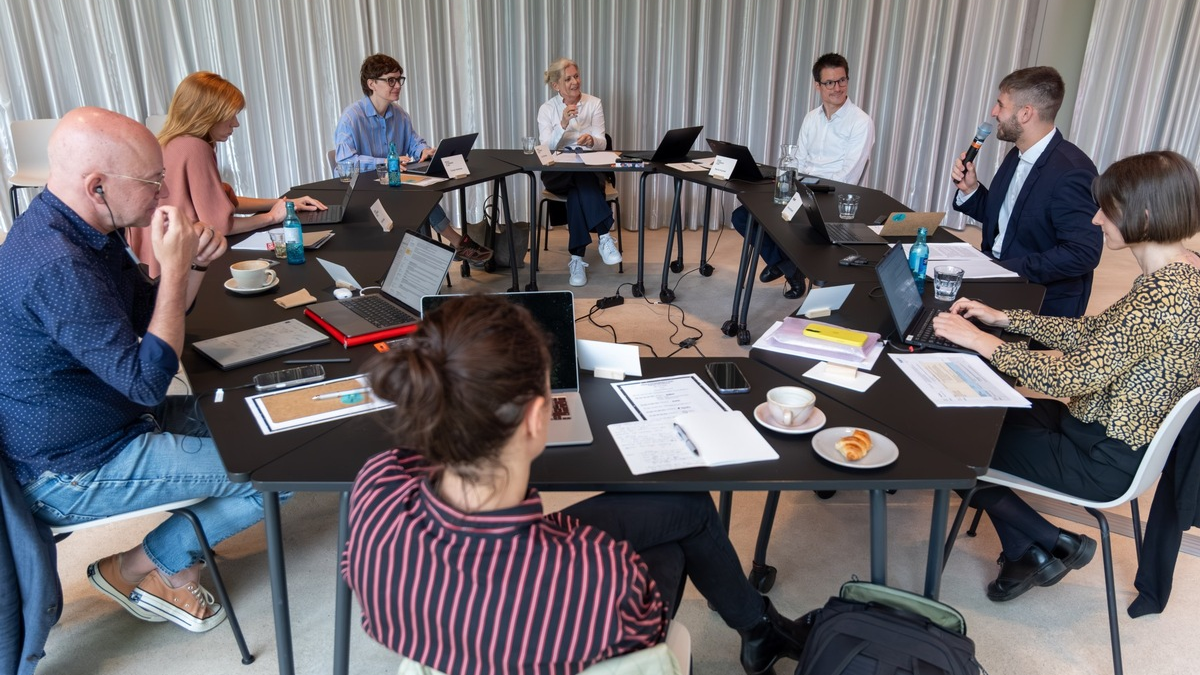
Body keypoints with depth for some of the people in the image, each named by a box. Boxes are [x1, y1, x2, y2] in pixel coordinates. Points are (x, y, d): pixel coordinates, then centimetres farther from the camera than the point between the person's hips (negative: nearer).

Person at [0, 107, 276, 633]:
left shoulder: (84, 229, 1)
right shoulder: (57, 267, -31)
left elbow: (153, 316, 11)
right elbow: (148, 381, -28)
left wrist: (193, 263, -9)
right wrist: (173, 267, -24)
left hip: (116, 418, 10)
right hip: (75, 472, -10)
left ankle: (175, 572, 17)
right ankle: (134, 569, 9)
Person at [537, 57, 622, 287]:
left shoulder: (594, 103, 5)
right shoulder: (546, 109, 3)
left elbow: (602, 144, -2)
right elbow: (546, 148, -9)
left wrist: (591, 140, -27)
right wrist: (563, 124, -23)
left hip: (589, 170, 1)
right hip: (557, 173, -1)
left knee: (578, 189, -36)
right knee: (581, 180, -37)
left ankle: (577, 258, -35)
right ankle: (604, 236, -39)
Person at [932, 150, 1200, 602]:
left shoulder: (1163, 294, -30)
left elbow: (1074, 379, -29)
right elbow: (1100, 332, 10)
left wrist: (982, 341, -21)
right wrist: (1004, 319, 8)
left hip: (1105, 459, -9)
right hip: (1115, 431, 9)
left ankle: (1052, 544, 15)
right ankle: (1028, 553, 18)